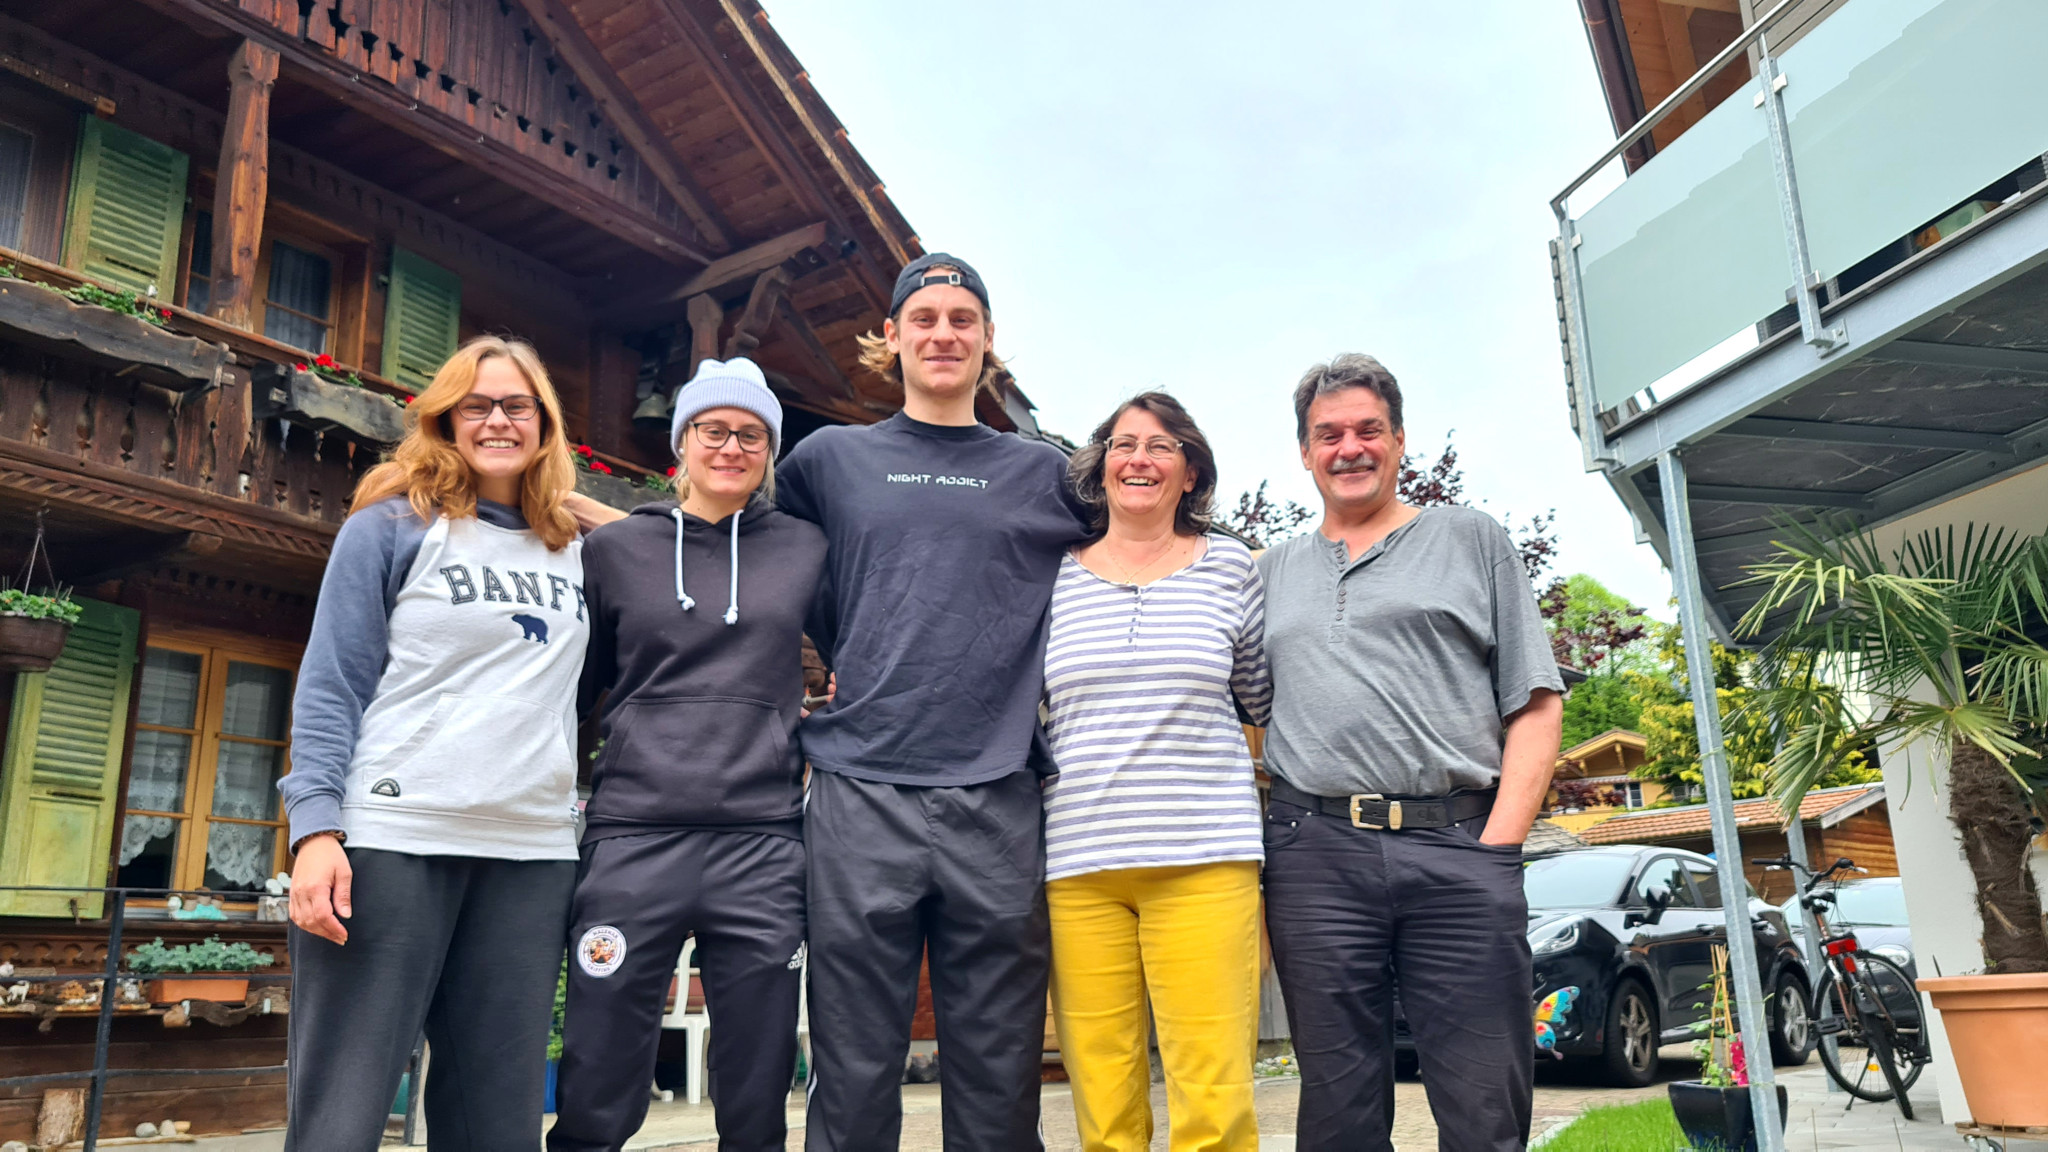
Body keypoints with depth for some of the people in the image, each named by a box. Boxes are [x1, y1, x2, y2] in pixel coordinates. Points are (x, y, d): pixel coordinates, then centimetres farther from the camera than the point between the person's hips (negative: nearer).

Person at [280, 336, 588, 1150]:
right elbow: (330, 685, -1)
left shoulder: (572, 553, 15)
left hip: (532, 854, 4)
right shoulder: (392, 525, 4)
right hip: (392, 840, -3)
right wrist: (317, 830, -12)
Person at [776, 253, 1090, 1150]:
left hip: (997, 799, 1)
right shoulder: (829, 459, 13)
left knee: (998, 1080, 6)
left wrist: (1031, 677, 13)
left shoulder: (1045, 474, 13)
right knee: (854, 1075, 4)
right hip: (862, 794, 0)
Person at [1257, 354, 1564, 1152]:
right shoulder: (1273, 570, 20)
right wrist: (1259, 839, 5)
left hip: (1457, 848, -1)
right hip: (1315, 856, 2)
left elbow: (1536, 705, 7)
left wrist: (1499, 843, -5)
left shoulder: (1471, 539, 13)